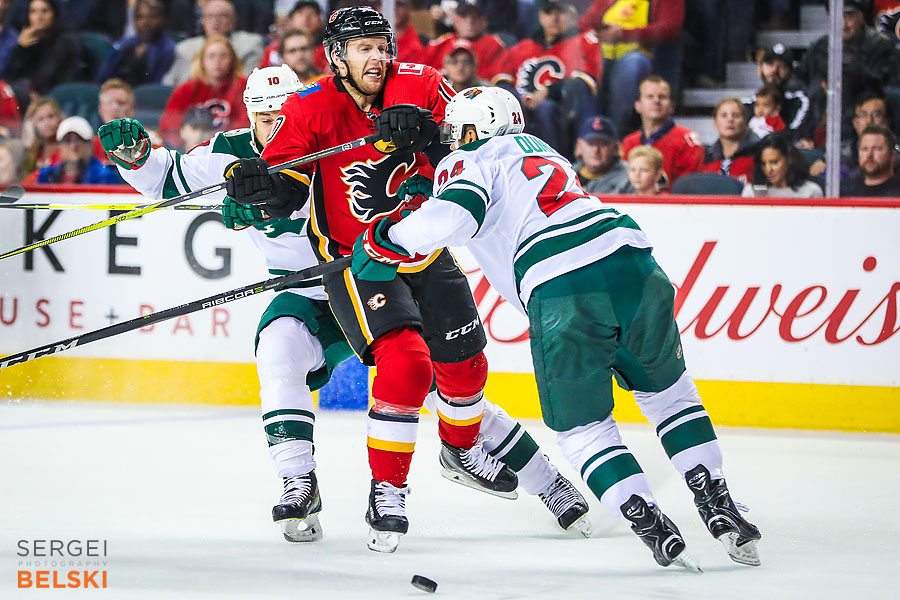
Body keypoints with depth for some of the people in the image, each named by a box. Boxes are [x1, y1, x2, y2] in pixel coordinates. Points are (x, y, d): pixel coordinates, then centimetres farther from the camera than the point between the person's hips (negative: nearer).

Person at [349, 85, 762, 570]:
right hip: (632, 264, 6)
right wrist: (434, 193, 42)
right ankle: (720, 510, 19)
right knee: (666, 391, 25)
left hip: (559, 292, -6)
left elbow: (455, 215, -9)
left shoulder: (467, 163, 11)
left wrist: (388, 238, 3)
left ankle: (653, 529, -1)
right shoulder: (537, 149, 33)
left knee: (581, 426, 10)